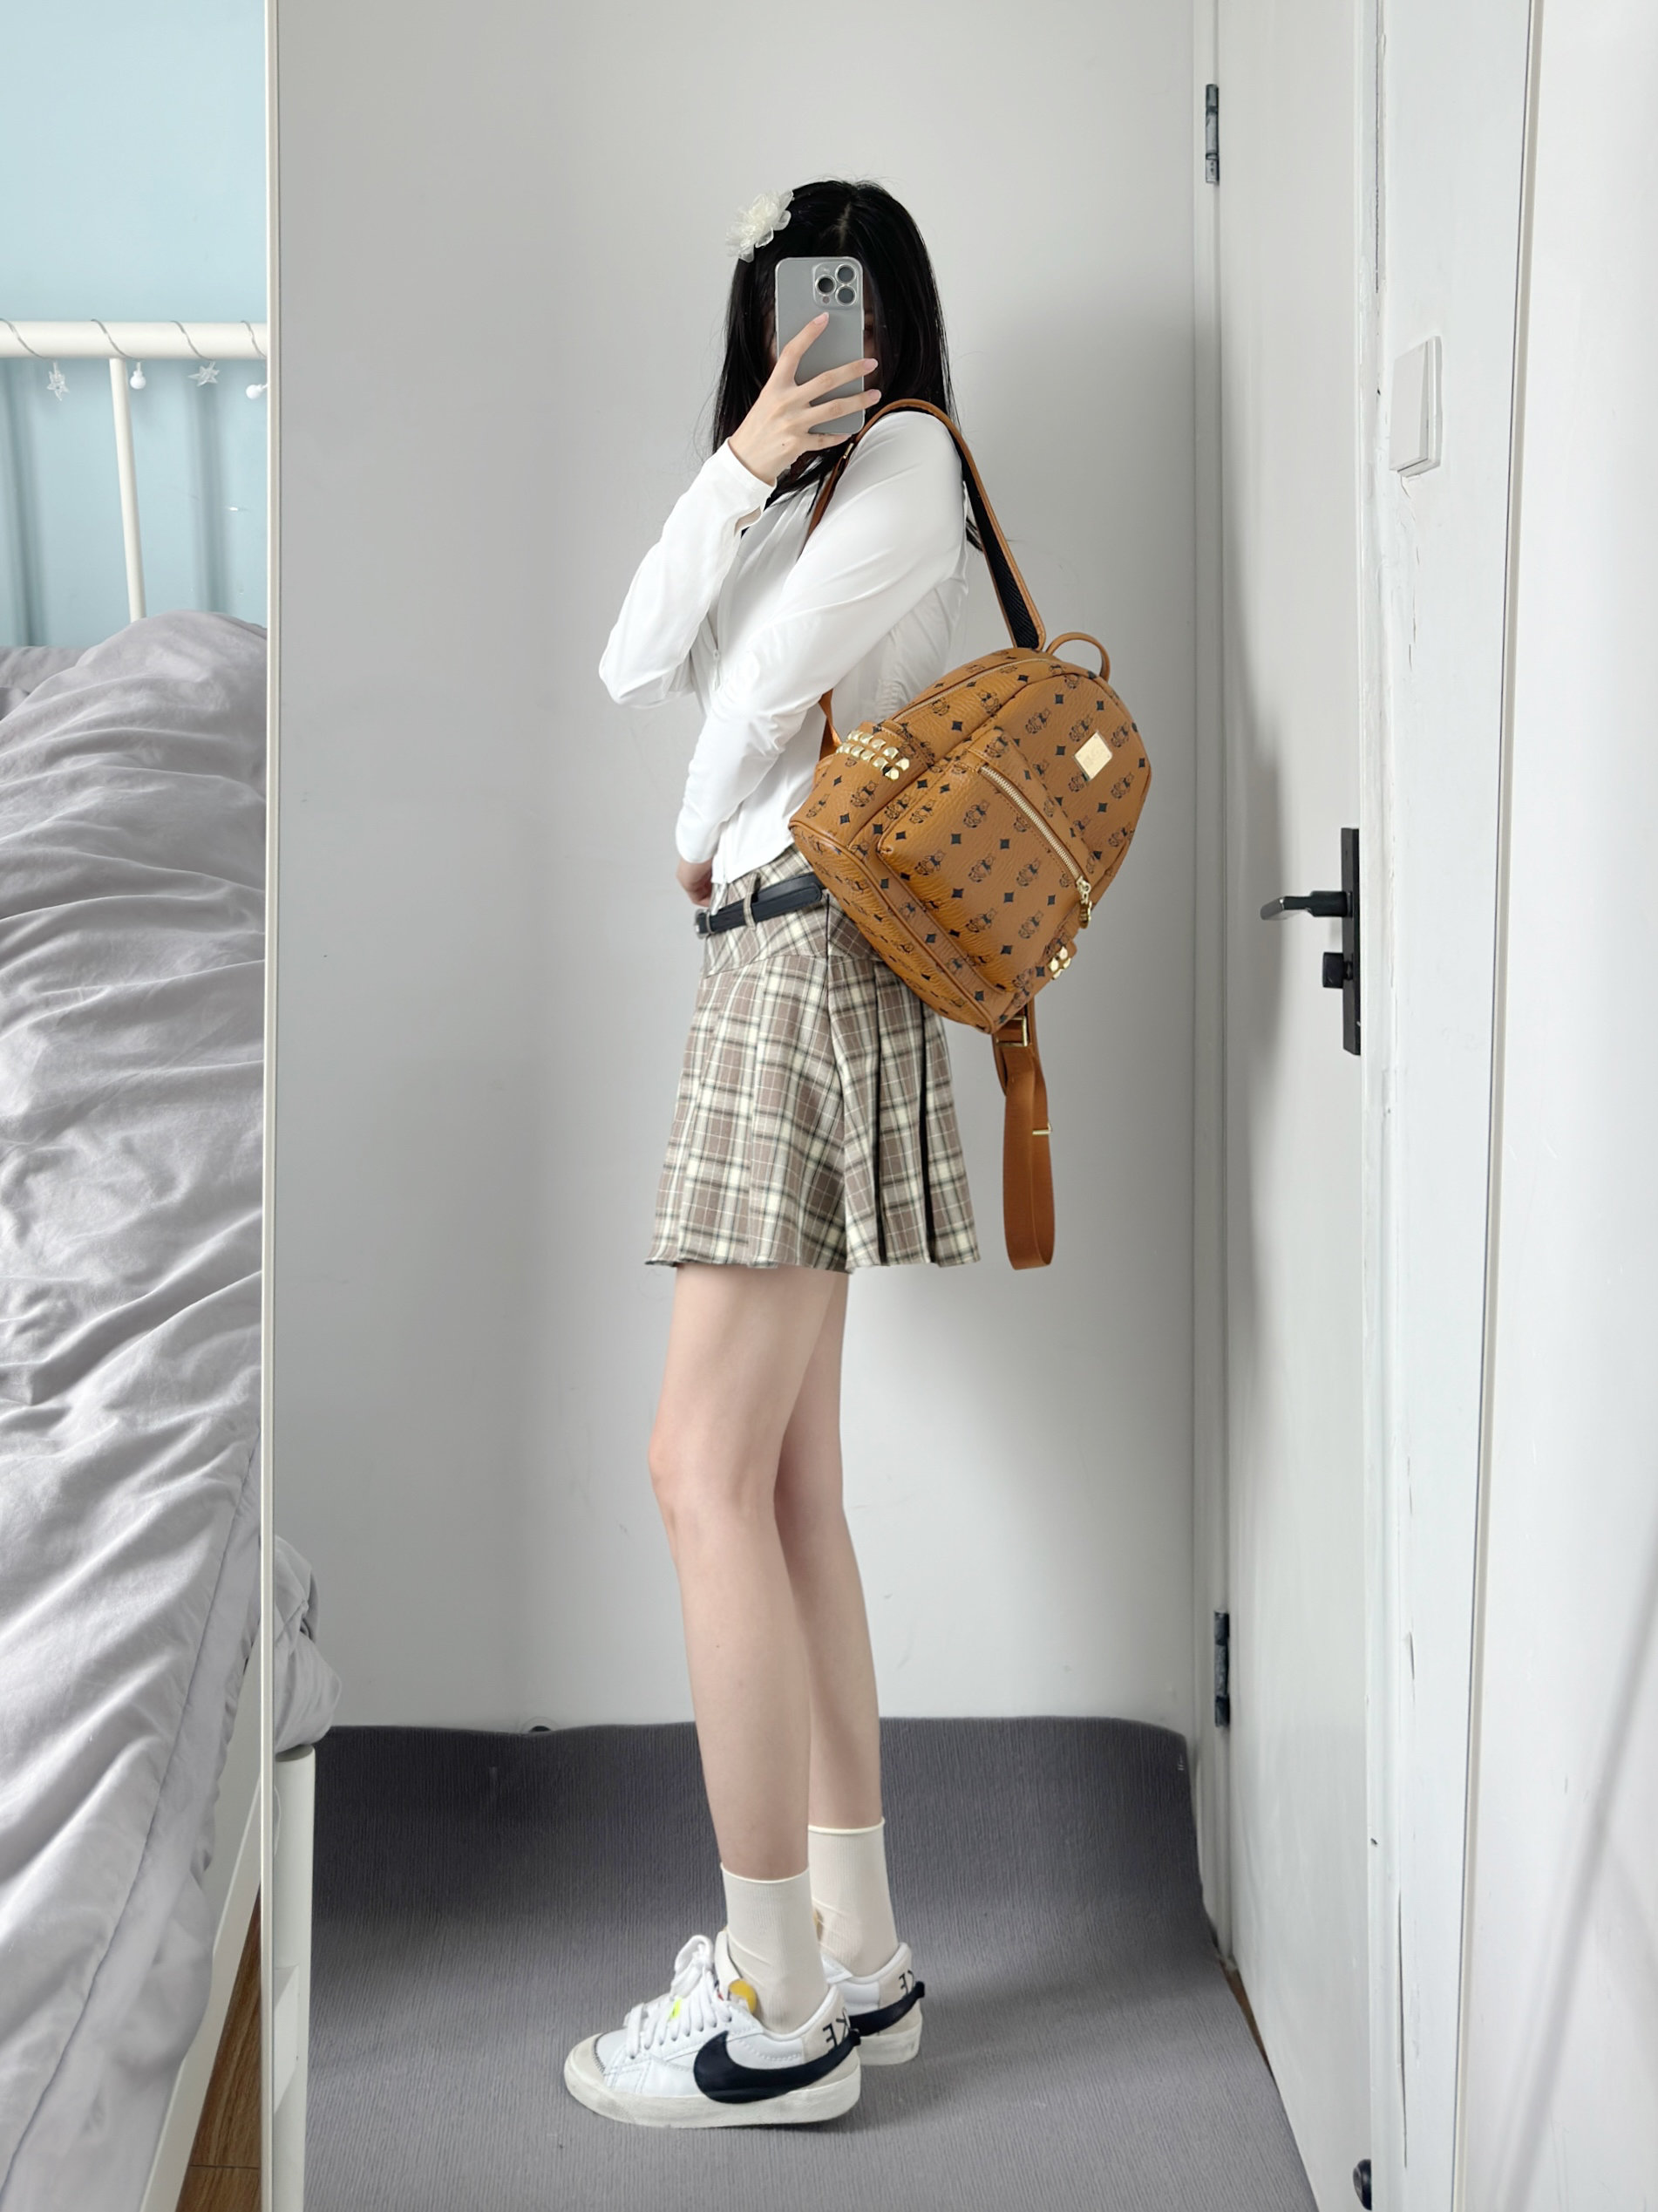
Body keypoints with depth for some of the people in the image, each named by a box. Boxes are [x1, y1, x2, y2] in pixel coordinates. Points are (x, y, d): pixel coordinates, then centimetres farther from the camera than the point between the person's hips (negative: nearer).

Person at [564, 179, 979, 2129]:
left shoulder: (906, 455, -1)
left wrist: (698, 844, 8)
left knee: (709, 1477, -11)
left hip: (807, 957, -9)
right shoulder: (797, 485, 25)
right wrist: (739, 464, -4)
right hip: (766, 965, 9)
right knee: (785, 1482, 7)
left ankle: (780, 2011, -4)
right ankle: (854, 1955, 14)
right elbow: (634, 665, 9)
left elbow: (761, 687, -11)